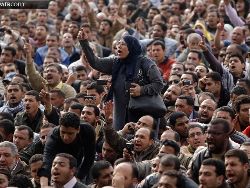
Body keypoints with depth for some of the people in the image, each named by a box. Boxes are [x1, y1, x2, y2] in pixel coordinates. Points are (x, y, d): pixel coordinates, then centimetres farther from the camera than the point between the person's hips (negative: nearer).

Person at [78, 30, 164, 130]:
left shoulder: (144, 63, -3)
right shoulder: (115, 63, 12)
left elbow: (159, 84, -5)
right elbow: (95, 62, 5)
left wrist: (142, 90, -18)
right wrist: (84, 43, -3)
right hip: (120, 114, 5)